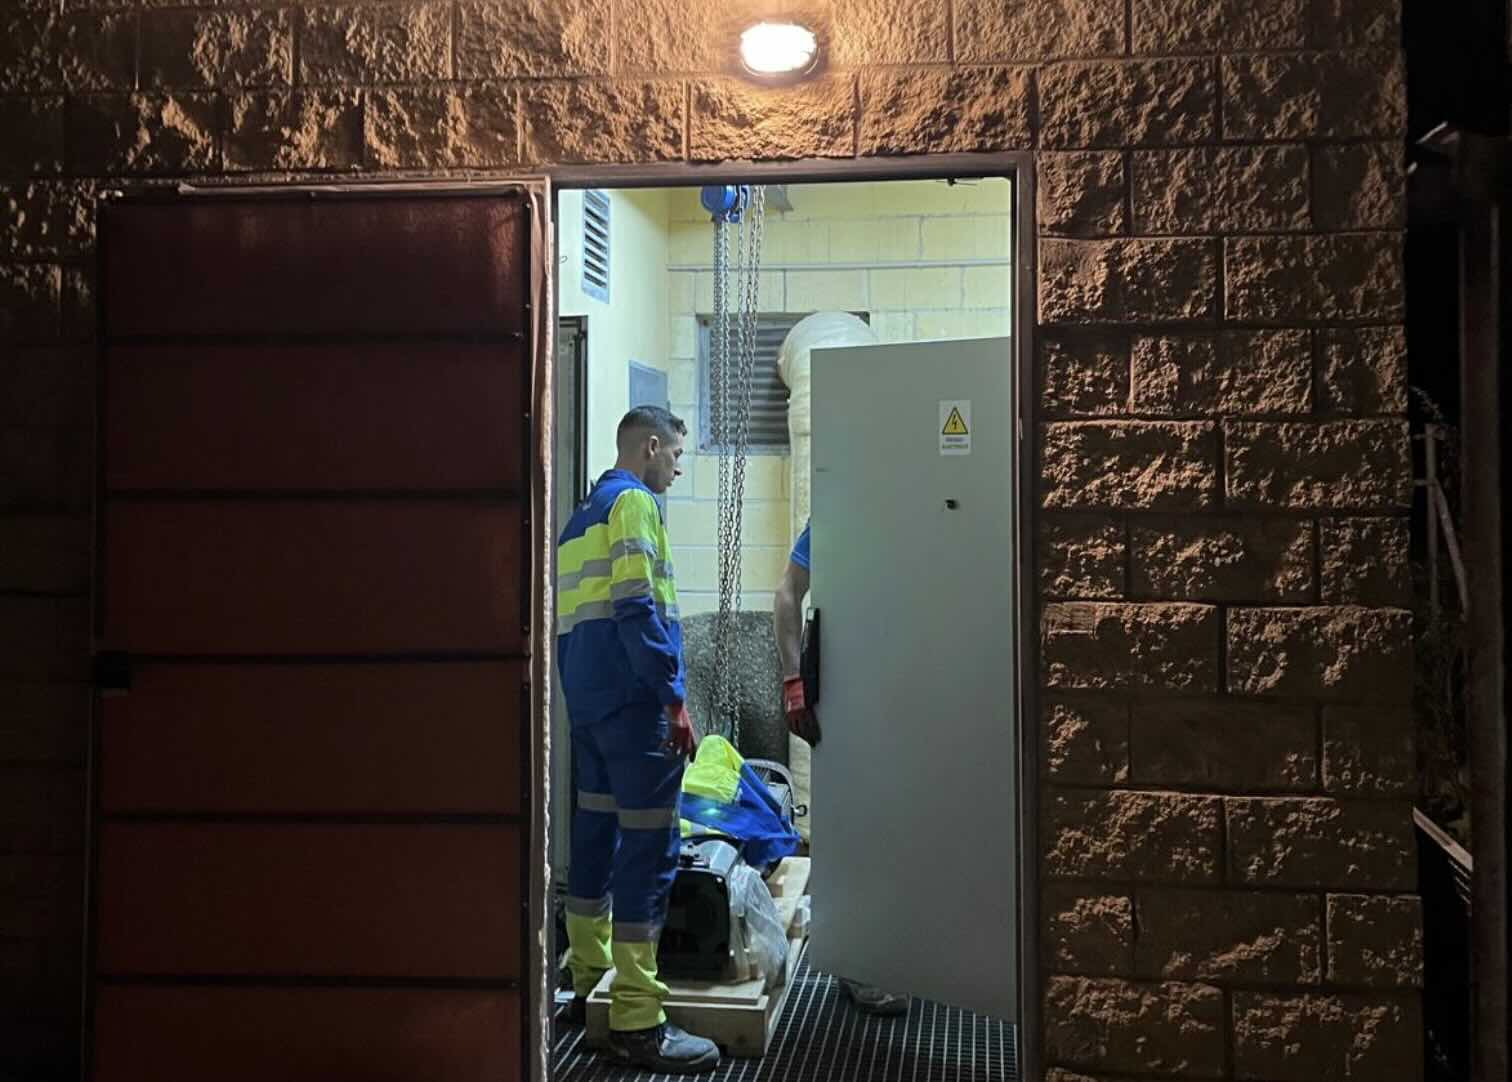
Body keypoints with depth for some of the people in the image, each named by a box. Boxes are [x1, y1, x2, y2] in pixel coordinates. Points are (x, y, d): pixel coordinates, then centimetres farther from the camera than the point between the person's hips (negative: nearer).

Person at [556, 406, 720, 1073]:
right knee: (648, 849, -9)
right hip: (632, 698, -10)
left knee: (596, 837, 15)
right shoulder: (633, 502, -7)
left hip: (585, 698, 10)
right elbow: (638, 607, -18)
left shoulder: (582, 514, 21)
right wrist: (674, 699, -18)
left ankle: (588, 987, 25)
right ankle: (637, 1025, -9)